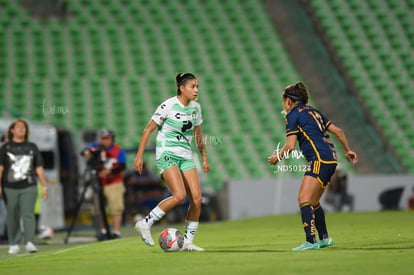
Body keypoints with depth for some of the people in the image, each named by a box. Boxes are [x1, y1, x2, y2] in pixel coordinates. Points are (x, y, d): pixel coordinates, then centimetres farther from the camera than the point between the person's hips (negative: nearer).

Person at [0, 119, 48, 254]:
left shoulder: (32, 147, 13)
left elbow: (39, 168, 14)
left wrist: (44, 186, 9)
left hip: (29, 187, 0)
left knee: (28, 214, -14)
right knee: (12, 217, 4)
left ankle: (30, 243, -22)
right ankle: (14, 244, 15)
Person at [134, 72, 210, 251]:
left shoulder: (195, 107, 7)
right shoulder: (168, 106, -11)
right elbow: (148, 129, -7)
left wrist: (204, 157, 23)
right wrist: (139, 156, -10)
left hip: (185, 156, 7)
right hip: (167, 154, -6)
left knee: (197, 198, -7)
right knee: (179, 195, -24)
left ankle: (188, 242, 3)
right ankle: (145, 224, -8)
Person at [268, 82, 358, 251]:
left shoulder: (293, 115, -1)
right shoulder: (313, 112, 23)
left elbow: (290, 146, -7)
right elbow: (338, 131, 24)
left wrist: (277, 157, 11)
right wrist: (347, 150, 36)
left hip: (320, 159, -9)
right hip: (330, 158, 9)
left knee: (304, 199, -14)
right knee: (312, 202, 18)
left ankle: (311, 241, -24)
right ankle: (324, 238, 26)